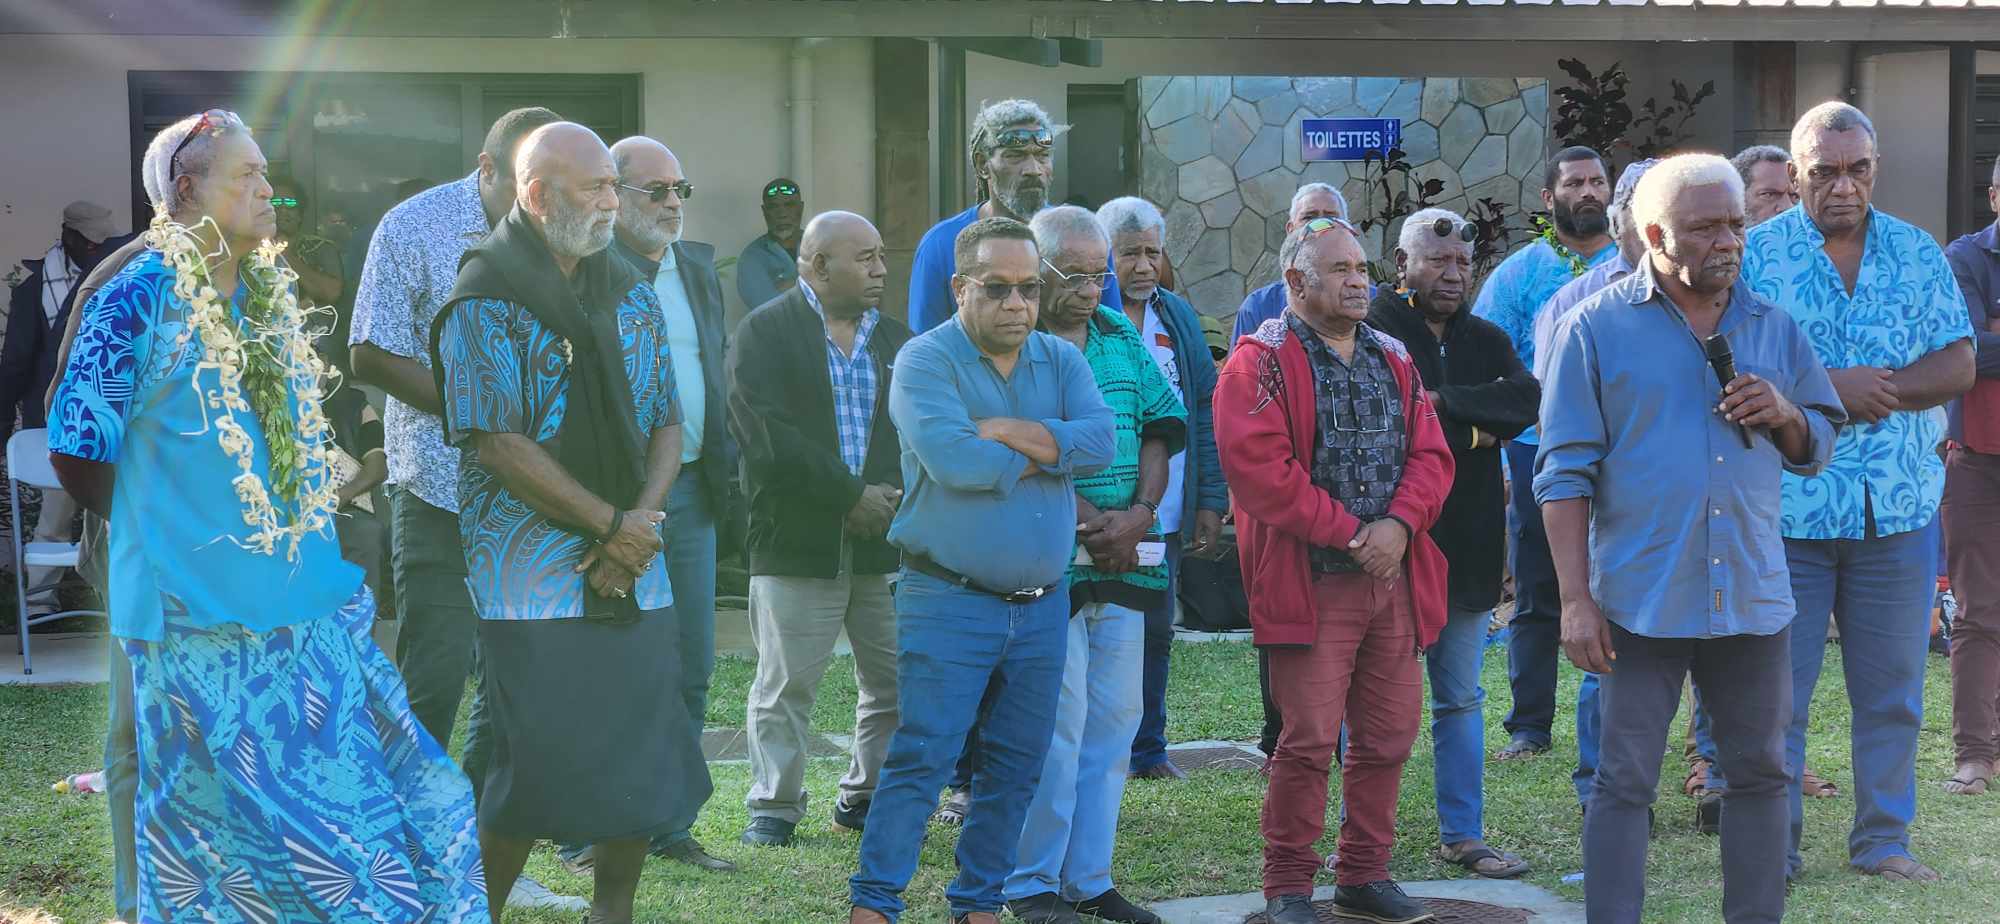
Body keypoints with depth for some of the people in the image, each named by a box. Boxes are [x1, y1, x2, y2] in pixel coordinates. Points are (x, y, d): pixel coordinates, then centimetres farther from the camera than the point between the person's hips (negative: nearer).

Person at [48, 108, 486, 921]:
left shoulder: (269, 296, 10)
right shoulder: (137, 301, -12)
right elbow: (78, 455, -9)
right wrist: (171, 535, 2)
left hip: (307, 602, 7)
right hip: (202, 610, -7)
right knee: (228, 828, 3)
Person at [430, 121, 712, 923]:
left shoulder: (631, 297, 12)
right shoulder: (484, 303, -7)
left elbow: (666, 422, 12)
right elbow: (497, 443, -14)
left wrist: (644, 520, -6)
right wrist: (612, 524, -14)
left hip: (632, 576, 6)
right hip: (535, 579, -6)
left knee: (645, 762, 6)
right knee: (540, 767, -5)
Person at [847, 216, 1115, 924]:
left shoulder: (1062, 361, 10)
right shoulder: (926, 360, -7)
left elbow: (1100, 441, -8)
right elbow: (950, 459, -23)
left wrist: (1005, 432, -17)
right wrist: (1047, 455, -9)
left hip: (1042, 605, 6)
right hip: (950, 600, -5)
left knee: (1017, 765, 11)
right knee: (923, 756, -7)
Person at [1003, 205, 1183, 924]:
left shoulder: (1122, 336, 14)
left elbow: (1160, 429, 12)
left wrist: (1141, 513, -5)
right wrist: (1092, 524, -16)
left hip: (1123, 561, 7)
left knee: (1114, 720, 9)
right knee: (1056, 721, -6)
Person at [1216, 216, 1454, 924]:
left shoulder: (1393, 360, 16)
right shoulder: (1262, 360, -5)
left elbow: (1430, 454, 11)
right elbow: (1256, 463, -15)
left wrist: (1399, 525, -8)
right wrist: (1349, 533, -15)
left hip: (1393, 576, 6)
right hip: (1310, 580, -6)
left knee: (1388, 735, 9)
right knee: (1309, 740, -6)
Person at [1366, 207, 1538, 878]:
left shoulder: (1485, 340, 12)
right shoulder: (1371, 334, -5)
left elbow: (1526, 400, -7)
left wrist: (1443, 402, -15)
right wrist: (1472, 427, -12)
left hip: (1466, 544, 6)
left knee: (1461, 698, 11)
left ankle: (1462, 834, 19)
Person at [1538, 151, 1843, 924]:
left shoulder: (1773, 329, 9)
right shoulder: (1598, 328, -3)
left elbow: (1818, 448, 16)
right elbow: (1565, 475, -5)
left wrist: (1786, 418, -8)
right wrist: (1576, 600, -11)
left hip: (1753, 596, 5)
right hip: (1641, 599, -4)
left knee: (1760, 773, 13)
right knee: (1624, 782, 0)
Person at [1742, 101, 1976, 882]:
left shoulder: (1918, 254, 7)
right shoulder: (1755, 254, -2)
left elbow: (1958, 364, 3)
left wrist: (1879, 390, -14)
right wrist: (1830, 388, -19)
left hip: (1900, 509, 3)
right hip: (1787, 508, -3)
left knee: (1892, 689, 10)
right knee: (1776, 691, 3)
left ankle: (1884, 840, 22)